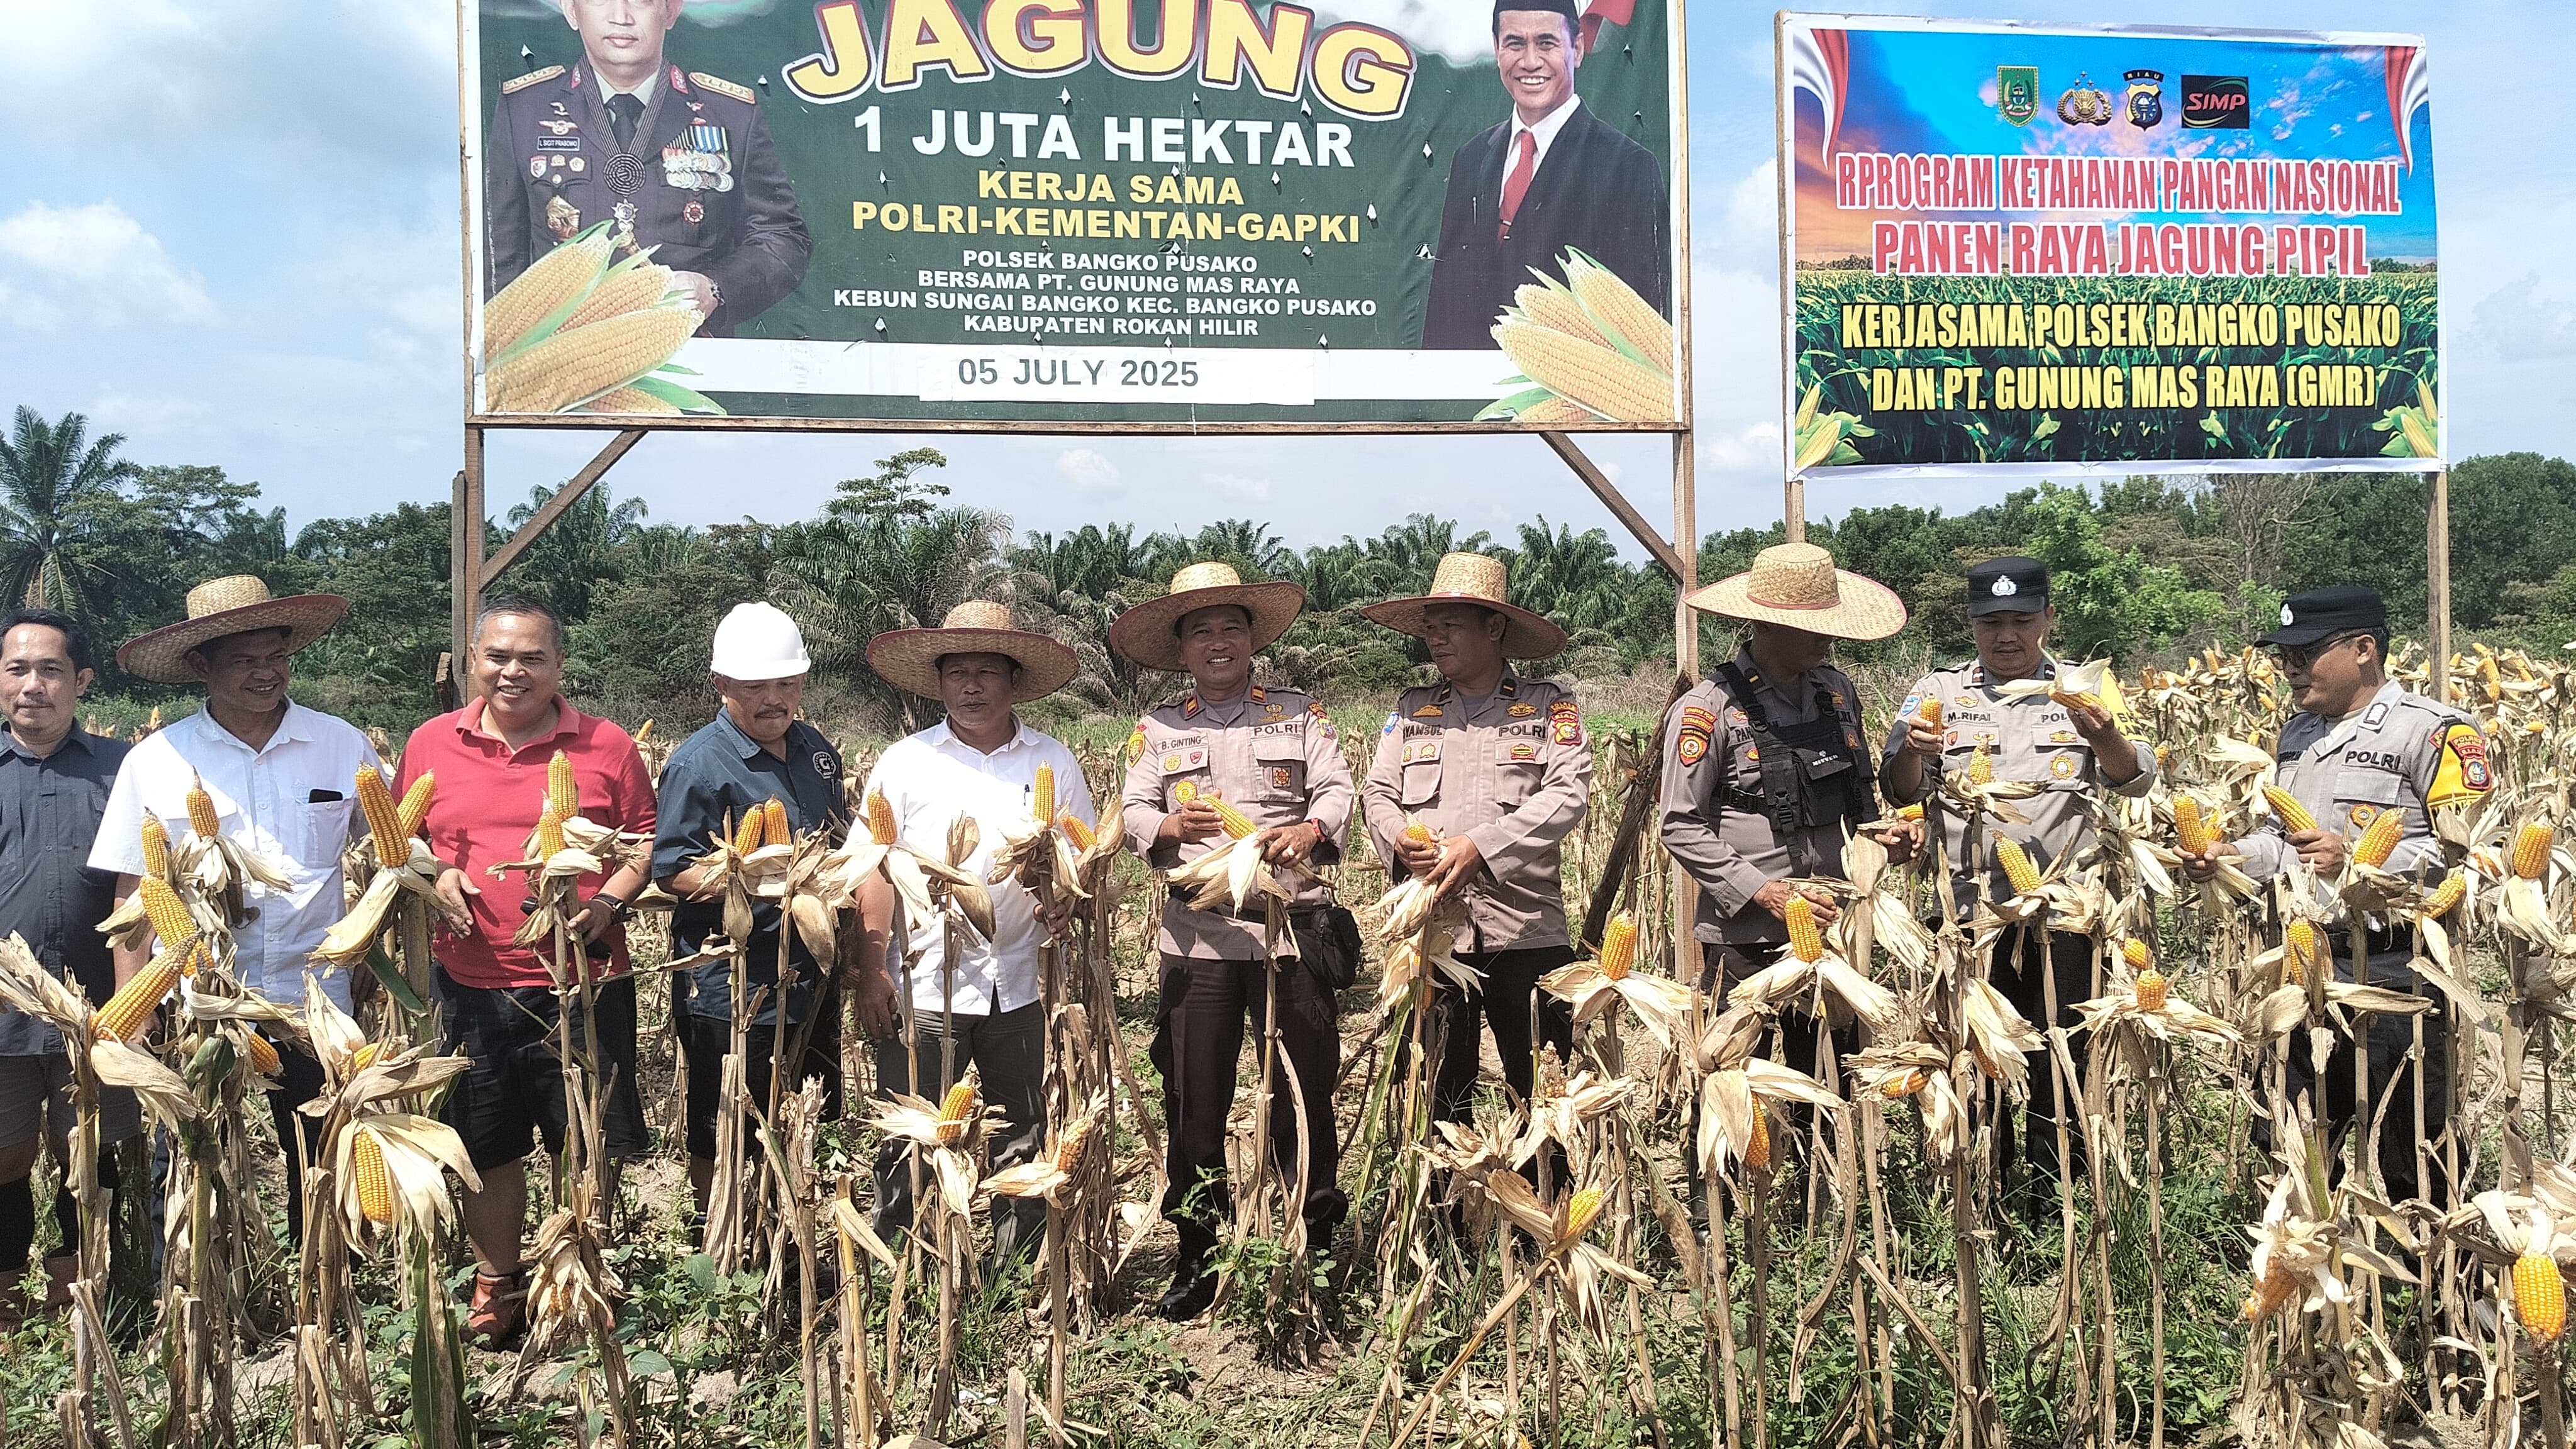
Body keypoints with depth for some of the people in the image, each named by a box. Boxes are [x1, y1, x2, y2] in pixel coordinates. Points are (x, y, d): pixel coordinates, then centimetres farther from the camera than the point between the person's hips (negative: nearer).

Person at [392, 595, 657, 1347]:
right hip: (471, 984, 2)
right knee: (485, 1146, 14)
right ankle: (497, 1283, 32)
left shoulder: (606, 746, -1)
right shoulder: (432, 743, 4)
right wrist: (432, 876, -6)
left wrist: (611, 899, -13)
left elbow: (647, 841, 4)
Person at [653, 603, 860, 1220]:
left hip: (810, 975, 7)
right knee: (721, 1140, 6)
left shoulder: (815, 750, 10)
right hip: (730, 986, -7)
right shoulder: (698, 764, -13)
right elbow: (673, 871, -17)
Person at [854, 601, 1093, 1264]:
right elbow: (874, 873, 2)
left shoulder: (1054, 763, 8)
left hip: (1021, 985, 2)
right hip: (923, 985, -2)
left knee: (1022, 1143, 10)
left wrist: (1068, 898, -13)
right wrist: (869, 974, -5)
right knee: (909, 1147, 0)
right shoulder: (904, 762, 4)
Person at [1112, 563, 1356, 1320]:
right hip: (1199, 935, 1)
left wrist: (1311, 831, -22)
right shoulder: (1158, 728, 12)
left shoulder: (1299, 713, 10)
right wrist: (1169, 826, -19)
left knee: (1305, 1090, 2)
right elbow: (1132, 812, 4)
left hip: (1292, 926, -1)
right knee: (1194, 1100, 4)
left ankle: (1317, 1248, 15)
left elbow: (1337, 789, 0)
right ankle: (1198, 1257, 17)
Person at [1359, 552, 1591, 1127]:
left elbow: (1568, 793, -9)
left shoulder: (1548, 706, 4)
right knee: (1437, 1097, 8)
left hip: (1524, 929, -3)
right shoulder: (1411, 710, 16)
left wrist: (1482, 846, -21)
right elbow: (1377, 793, 10)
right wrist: (1398, 840, -14)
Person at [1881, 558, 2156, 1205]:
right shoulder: (1938, 691, 9)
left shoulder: (2084, 690, 9)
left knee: (2061, 1055, 3)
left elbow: (2137, 781, 0)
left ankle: (2051, 1195, 18)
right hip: (1971, 908, 0)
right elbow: (1901, 792, 3)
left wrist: (2103, 735, -20)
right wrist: (1913, 752, -19)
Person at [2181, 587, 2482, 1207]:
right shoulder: (2299, 732, 17)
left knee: (2412, 1171, 2)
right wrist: (2232, 856, 8)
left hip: (2398, 974, -8)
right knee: (2277, 1155, 15)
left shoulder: (2434, 732, -9)